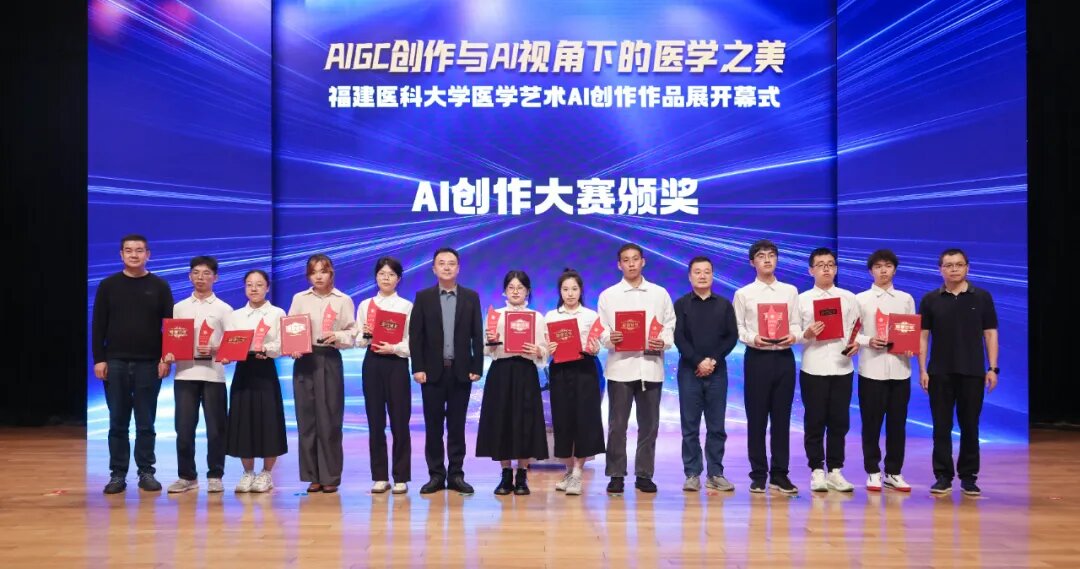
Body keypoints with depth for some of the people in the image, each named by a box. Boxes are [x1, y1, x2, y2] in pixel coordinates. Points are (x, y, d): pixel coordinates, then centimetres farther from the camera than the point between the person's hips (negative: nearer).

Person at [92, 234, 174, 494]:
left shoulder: (159, 286, 3)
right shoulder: (108, 285, 5)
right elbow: (98, 325, 4)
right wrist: (99, 359, -3)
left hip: (148, 363, -1)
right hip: (115, 362, 1)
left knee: (146, 422, 5)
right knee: (118, 422, 5)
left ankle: (146, 472, 12)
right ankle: (117, 474, 11)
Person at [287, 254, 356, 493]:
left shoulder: (343, 300, 5)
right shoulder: (299, 299, 10)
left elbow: (352, 335, 2)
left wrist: (337, 336, -16)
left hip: (330, 360, -2)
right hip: (304, 360, 2)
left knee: (329, 419, -2)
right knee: (306, 418, 2)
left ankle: (330, 476, 5)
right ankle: (312, 475, 10)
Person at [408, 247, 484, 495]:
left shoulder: (471, 297, 6)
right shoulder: (423, 297, 4)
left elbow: (477, 335, 4)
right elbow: (415, 335, 1)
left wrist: (477, 368, -3)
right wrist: (418, 368, -7)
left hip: (461, 370, 0)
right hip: (433, 370, 0)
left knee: (457, 425, 5)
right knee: (433, 425, 3)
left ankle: (456, 474, 11)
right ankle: (436, 474, 11)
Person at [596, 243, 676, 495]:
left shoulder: (660, 294, 10)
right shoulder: (608, 295, 6)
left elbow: (670, 325, 8)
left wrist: (664, 342, -11)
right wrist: (609, 339, -18)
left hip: (650, 367, 1)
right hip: (620, 367, -1)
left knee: (649, 424, 5)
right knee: (617, 424, -1)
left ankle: (644, 474, 14)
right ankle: (616, 475, 7)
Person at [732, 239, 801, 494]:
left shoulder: (790, 291, 11)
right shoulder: (743, 294, 4)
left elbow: (796, 323, 8)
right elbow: (737, 328, 1)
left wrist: (793, 336, -13)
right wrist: (752, 338, -17)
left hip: (784, 357, 2)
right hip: (757, 358, -2)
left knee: (782, 417, 5)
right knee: (756, 418, 2)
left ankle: (779, 474, 12)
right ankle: (758, 475, 10)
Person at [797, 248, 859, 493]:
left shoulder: (849, 298, 9)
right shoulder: (802, 300, 4)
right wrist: (806, 335, -20)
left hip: (842, 367, 2)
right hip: (813, 369, -2)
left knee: (839, 421, 5)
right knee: (814, 421, 2)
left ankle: (835, 471, 14)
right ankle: (817, 471, 10)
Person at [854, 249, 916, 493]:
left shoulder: (906, 299, 11)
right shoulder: (860, 299, 3)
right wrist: (868, 342, -17)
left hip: (899, 369, 2)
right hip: (871, 369, -2)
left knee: (897, 423, 6)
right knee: (871, 423, 2)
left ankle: (894, 473, 15)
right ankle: (873, 473, 11)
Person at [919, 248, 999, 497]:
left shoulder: (982, 297, 4)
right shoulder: (930, 300, 4)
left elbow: (990, 334, 4)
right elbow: (922, 336, 4)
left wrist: (992, 368, -2)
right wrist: (922, 369, -2)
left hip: (973, 372, 0)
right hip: (940, 372, 0)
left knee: (970, 426, 5)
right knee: (941, 427, 3)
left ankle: (969, 477, 14)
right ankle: (943, 476, 10)